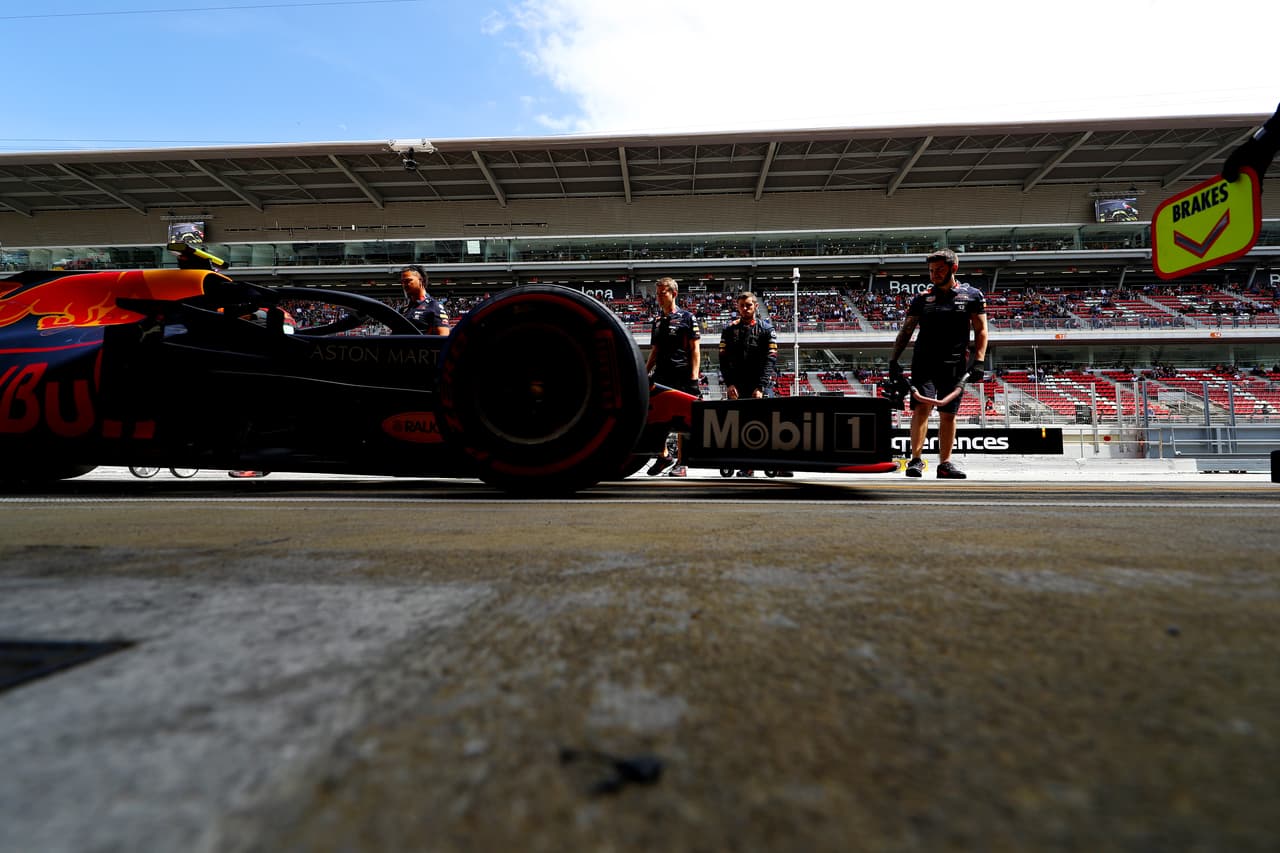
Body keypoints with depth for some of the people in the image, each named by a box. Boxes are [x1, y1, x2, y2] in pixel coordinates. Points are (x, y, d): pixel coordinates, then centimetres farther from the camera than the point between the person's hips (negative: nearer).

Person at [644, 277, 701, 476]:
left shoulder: (687, 317, 1)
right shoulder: (657, 320, 18)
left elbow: (695, 349, -3)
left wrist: (694, 377, -11)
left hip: (682, 376, -5)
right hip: (661, 375, 6)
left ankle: (681, 464, 5)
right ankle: (663, 456, 17)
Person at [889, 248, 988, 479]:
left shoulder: (972, 295, 7)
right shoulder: (922, 298, 10)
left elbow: (981, 330, 6)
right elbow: (906, 330, 11)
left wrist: (979, 361, -5)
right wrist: (894, 359, 0)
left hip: (955, 366, 0)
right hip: (924, 362, 0)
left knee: (948, 414, 4)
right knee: (921, 408, -14)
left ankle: (945, 463, 12)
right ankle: (916, 460, -12)